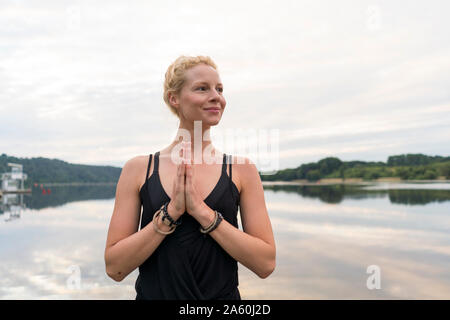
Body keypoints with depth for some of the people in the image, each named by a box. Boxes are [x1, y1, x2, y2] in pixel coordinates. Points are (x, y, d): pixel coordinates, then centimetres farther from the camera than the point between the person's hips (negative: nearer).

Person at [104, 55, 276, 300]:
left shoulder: (241, 169, -7)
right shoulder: (138, 169, -7)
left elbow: (266, 263, -12)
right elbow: (114, 268, -9)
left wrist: (203, 212, -20)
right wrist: (171, 212, -21)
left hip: (222, 294, 1)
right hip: (155, 293, 0)